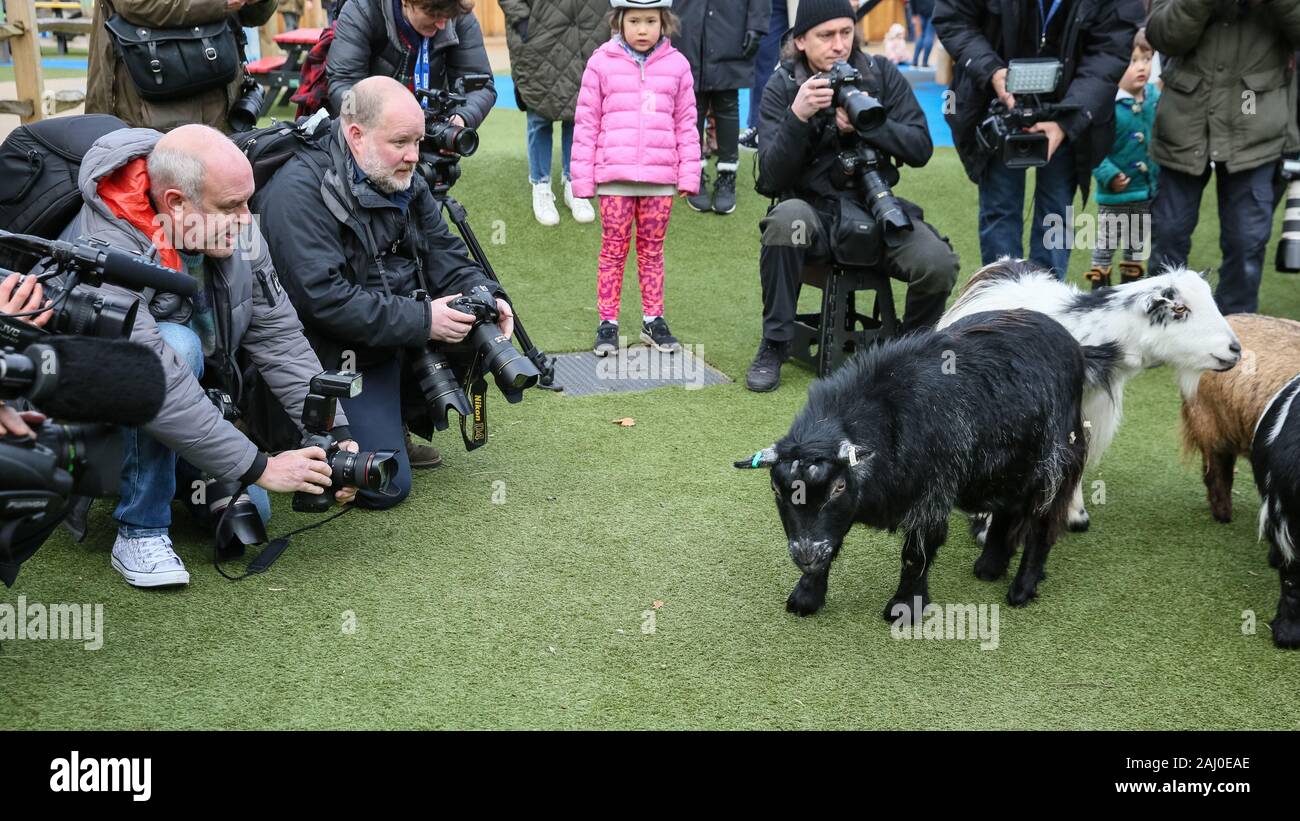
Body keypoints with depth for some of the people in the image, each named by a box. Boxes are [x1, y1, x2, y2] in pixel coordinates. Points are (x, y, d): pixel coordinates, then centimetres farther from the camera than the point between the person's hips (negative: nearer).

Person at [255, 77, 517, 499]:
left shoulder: (403, 179, 5)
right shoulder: (299, 190, -22)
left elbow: (444, 253, 8)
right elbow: (322, 298, -29)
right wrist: (421, 321, -28)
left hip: (404, 337, 9)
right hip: (341, 357, -8)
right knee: (385, 486, -16)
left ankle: (399, 420, 10)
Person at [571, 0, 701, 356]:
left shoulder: (676, 65, 5)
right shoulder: (601, 64, 1)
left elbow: (686, 123, 8)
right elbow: (587, 122, 2)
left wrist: (689, 174, 4)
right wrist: (583, 178, 0)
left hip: (660, 176, 1)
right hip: (614, 175, -1)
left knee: (652, 250, 12)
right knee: (614, 250, 5)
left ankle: (653, 320, 21)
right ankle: (607, 323, 12)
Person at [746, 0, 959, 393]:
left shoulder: (882, 74, 3)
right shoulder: (781, 87, -3)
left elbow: (921, 149, -3)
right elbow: (770, 178, -13)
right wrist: (797, 116, -27)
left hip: (875, 209, 2)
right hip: (814, 212, -1)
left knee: (939, 263, -26)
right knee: (787, 218, -37)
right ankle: (774, 348, -20)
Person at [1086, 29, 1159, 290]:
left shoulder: (1155, 97, -1)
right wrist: (1109, 175, -29)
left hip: (1148, 191, 6)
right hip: (1115, 194, -6)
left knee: (1137, 246, 21)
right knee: (1106, 246, 8)